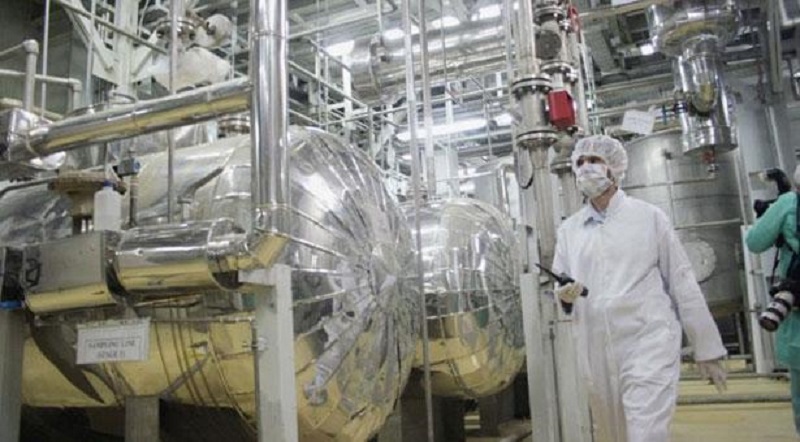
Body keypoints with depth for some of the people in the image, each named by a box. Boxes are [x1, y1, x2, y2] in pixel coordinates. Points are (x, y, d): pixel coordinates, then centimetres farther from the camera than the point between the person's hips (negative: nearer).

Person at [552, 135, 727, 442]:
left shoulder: (648, 216, 2)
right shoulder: (568, 230, 10)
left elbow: (682, 282, 3)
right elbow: (557, 285, 13)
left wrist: (707, 349, 3)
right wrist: (563, 293, -12)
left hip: (649, 342, -4)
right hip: (596, 353, 4)